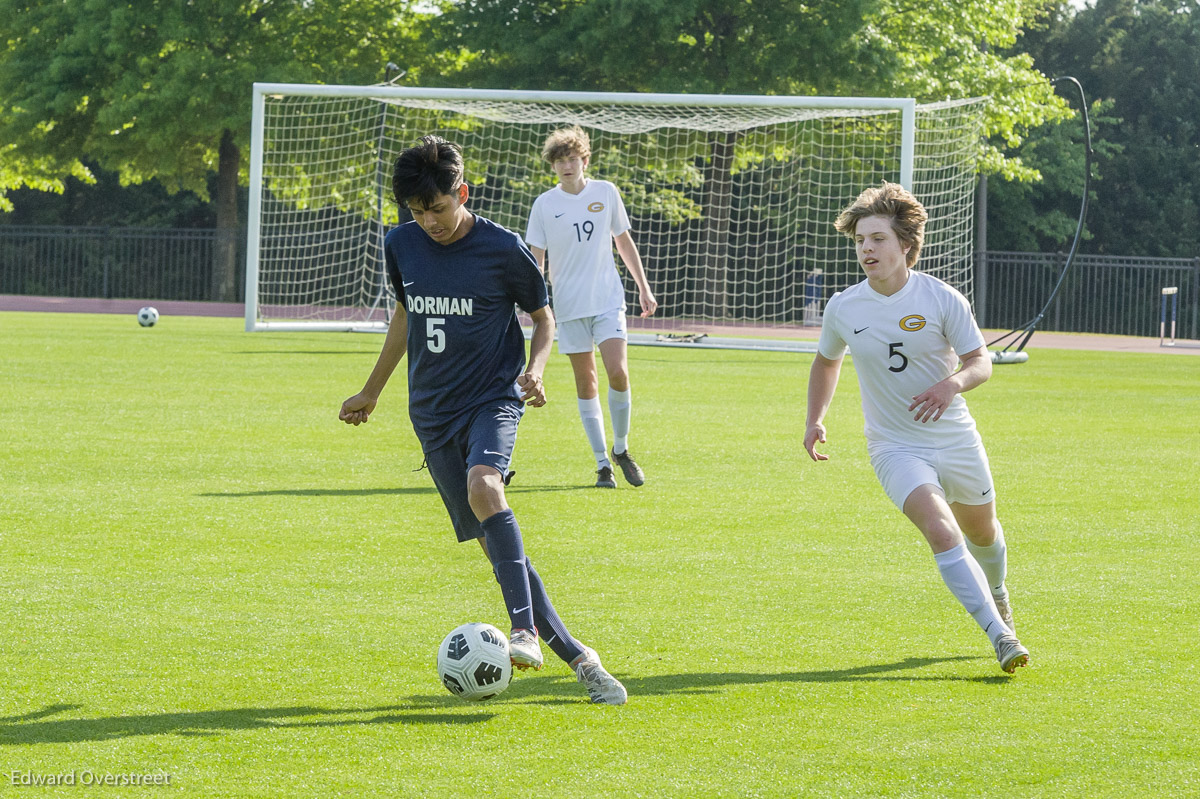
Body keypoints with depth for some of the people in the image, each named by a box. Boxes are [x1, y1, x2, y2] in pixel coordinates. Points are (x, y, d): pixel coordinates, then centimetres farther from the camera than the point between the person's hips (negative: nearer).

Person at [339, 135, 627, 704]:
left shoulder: (502, 249, -8)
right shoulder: (401, 247, 4)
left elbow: (543, 318, 6)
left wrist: (534, 370, -13)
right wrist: (371, 392, 28)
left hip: (493, 399, -4)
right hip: (433, 413, 4)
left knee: (483, 486, -34)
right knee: (493, 542, -1)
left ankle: (524, 631, -40)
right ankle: (576, 657, 5)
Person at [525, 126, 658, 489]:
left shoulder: (606, 193, 3)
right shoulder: (544, 205, -1)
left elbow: (624, 241, 15)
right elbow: (536, 259, 2)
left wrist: (643, 287, 15)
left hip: (608, 299, 0)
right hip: (569, 305, 0)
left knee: (618, 373, -13)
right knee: (586, 383, 2)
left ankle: (621, 450, 8)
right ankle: (602, 464, 8)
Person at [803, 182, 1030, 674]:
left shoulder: (942, 300, -12)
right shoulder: (843, 309, -5)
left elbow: (981, 362, -8)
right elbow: (826, 361, 15)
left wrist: (953, 383, -29)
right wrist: (815, 420, 5)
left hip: (955, 439, 1)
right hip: (895, 446, -1)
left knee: (982, 532, 21)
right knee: (942, 534, -24)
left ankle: (996, 594, 56)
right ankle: (1000, 636, -27)